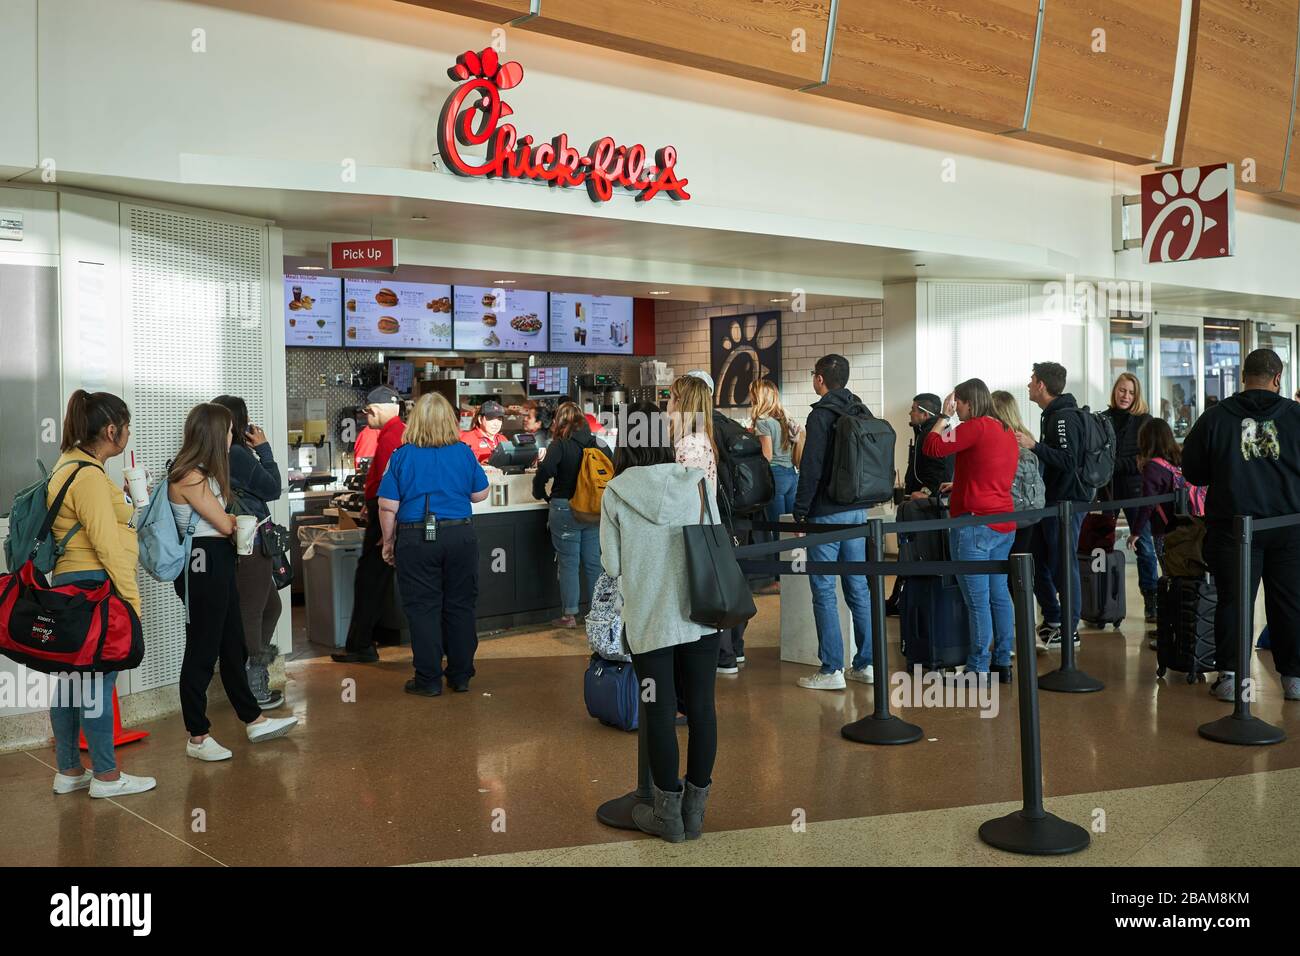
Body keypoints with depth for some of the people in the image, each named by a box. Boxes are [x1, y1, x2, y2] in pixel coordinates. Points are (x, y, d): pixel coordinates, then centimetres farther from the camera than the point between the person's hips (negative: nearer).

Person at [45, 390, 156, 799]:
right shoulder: (89, 476, -17)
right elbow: (107, 545, -18)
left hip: (67, 583, 11)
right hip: (94, 585, -11)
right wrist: (131, 598, -15)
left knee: (71, 679, 14)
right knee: (97, 681, -3)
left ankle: (68, 771, 23)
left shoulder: (70, 465, 15)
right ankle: (106, 776, 5)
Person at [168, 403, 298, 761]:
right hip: (201, 564, -10)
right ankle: (197, 738, 10)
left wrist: (233, 522, -8)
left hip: (218, 563, 10)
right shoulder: (189, 476, -17)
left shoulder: (204, 473, 15)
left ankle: (254, 720, 27)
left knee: (233, 645, 16)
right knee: (202, 651, -1)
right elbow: (224, 524, -13)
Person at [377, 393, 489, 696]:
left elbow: (387, 506, -7)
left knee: (423, 609, 6)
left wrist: (388, 542, 5)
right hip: (460, 536, 2)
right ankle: (460, 676, 20)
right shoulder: (464, 452, -2)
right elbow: (480, 494, 7)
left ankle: (429, 680, 10)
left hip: (416, 540, -2)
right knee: (460, 606, 12)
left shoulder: (402, 456, -6)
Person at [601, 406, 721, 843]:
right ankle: (695, 810, 19)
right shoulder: (697, 483, -3)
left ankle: (669, 814, 18)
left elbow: (611, 565, -3)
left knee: (660, 713, 7)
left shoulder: (615, 495, -7)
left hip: (649, 621, -1)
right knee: (701, 708, 9)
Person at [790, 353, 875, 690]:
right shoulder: (863, 413, 12)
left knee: (824, 591, -2)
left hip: (827, 513, -7)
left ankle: (832, 669, 0)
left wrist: (799, 513, -9)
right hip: (858, 511, 7)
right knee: (858, 587, 11)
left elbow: (811, 469, -15)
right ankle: (866, 663, 16)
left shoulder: (822, 414, -11)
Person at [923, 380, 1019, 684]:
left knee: (977, 601, -4)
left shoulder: (975, 427, -13)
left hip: (975, 523, -9)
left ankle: (979, 670, 0)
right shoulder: (1008, 432, 14)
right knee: (999, 594, 13)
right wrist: (959, 486, 29)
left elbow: (932, 447, -15)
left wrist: (944, 416, -2)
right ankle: (1003, 663, 18)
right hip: (1004, 524, 9)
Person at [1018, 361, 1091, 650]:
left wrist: (1035, 446, -25)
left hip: (1066, 502, -10)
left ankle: (1069, 629, 5)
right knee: (1039, 562, 13)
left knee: (1063, 564, -4)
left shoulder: (1064, 418, -15)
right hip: (1052, 501, 10)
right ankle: (1052, 622, 23)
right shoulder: (1052, 415, 16)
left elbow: (1068, 461, -24)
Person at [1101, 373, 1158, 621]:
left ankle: (1151, 601, 6)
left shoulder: (1144, 420, 1)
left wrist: (1114, 463, -13)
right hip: (1108, 489, 2)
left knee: (1143, 544, -1)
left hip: (1135, 489, -2)